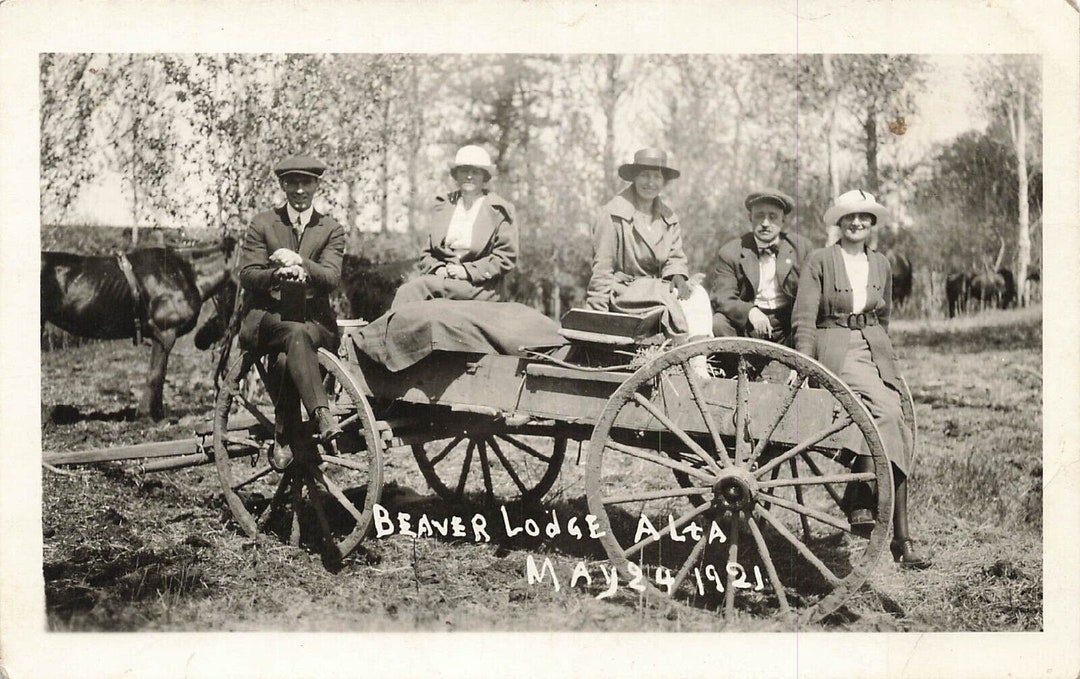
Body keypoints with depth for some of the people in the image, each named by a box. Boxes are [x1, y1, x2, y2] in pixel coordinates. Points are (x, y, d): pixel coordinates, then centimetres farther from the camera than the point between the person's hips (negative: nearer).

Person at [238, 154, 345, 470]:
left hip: (315, 320, 1)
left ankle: (283, 439, -33)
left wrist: (299, 262, -22)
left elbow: (331, 278, -4)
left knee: (300, 337, -34)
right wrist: (278, 275, -20)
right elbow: (247, 275, 1)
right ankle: (321, 416, -52)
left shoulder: (331, 230, 12)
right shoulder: (262, 224, 11)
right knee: (296, 334, -36)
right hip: (265, 316, -1)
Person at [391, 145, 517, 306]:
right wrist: (437, 269, -4)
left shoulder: (499, 211, 6)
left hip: (478, 288, -4)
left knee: (419, 287, -31)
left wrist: (468, 271, -12)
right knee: (406, 292, -29)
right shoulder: (442, 206, 19)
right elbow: (427, 252, 20)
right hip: (441, 277, 4)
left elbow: (506, 258, -1)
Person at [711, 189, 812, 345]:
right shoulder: (730, 252, 0)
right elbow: (722, 298, -8)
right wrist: (750, 312, -29)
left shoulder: (802, 247, 4)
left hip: (787, 327, 1)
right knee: (717, 325, -27)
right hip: (746, 325, -1)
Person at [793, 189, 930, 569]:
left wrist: (888, 362, 28)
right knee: (885, 412, -27)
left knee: (893, 434, -13)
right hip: (836, 348, -6)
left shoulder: (881, 265, 17)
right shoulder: (819, 261, 2)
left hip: (876, 349, 6)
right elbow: (805, 320, -4)